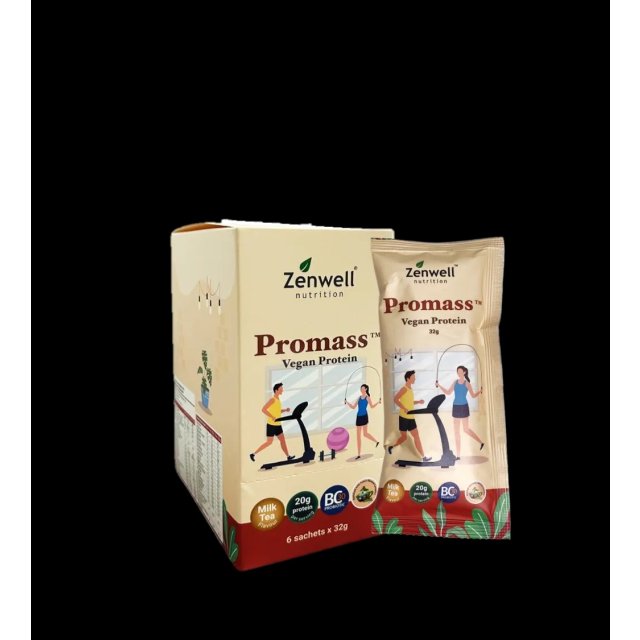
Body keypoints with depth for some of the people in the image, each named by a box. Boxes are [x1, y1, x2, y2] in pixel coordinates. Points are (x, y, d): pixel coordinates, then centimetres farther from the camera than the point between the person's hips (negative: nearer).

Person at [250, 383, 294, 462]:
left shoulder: (278, 399, 11)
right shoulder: (272, 400, -16)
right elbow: (263, 409, -23)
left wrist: (285, 410, 7)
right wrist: (273, 417, -26)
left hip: (278, 424, 8)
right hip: (271, 424, -8)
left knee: (282, 440, 7)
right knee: (269, 442, -4)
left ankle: (288, 456, 12)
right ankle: (253, 454, 5)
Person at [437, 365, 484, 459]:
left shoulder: (467, 383, -7)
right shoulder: (455, 382, 7)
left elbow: (473, 395, -8)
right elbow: (448, 393, 13)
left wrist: (480, 391, -26)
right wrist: (439, 386, 8)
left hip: (464, 407, -5)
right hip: (456, 407, 5)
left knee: (466, 429, 1)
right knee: (456, 432, 6)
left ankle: (481, 442, 27)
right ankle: (458, 455, 12)